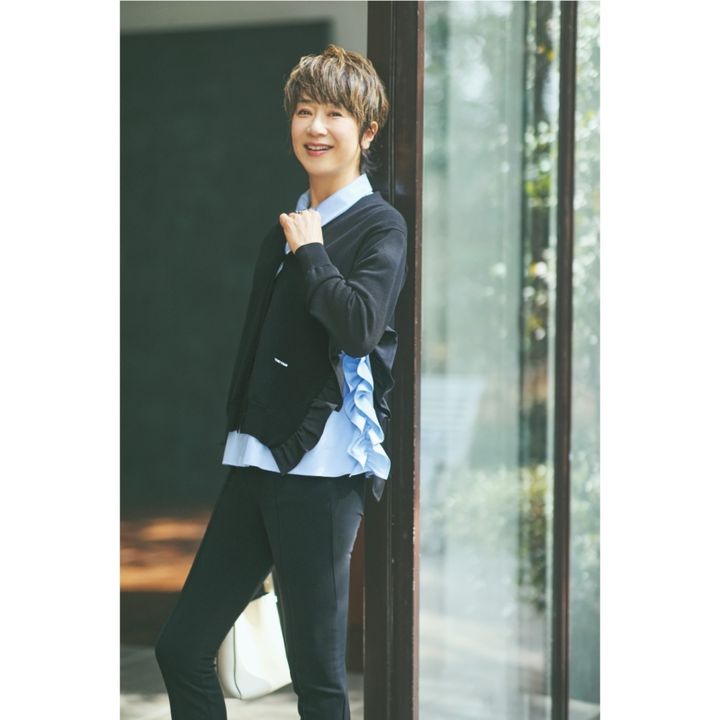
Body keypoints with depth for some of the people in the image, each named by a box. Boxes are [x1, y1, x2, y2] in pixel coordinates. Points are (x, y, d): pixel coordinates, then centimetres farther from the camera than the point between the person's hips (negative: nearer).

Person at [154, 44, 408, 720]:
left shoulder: (381, 226, -3)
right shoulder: (287, 226, 18)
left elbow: (360, 324, -22)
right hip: (255, 461, 8)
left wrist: (310, 253, -10)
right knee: (180, 647, 7)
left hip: (322, 467, -7)